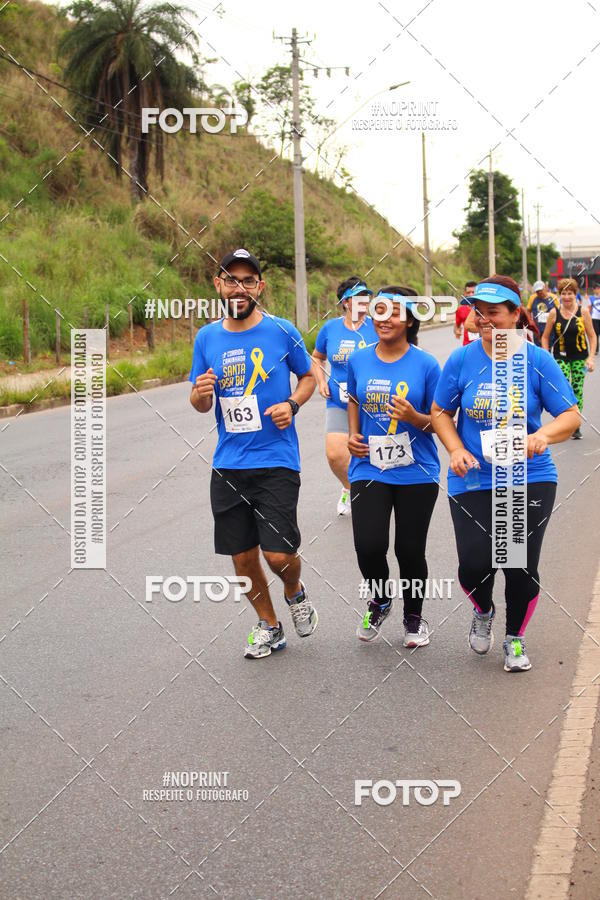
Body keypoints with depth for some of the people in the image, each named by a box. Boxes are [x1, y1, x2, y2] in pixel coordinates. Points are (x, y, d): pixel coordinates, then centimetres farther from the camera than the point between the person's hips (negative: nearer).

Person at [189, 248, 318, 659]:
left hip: (276, 460, -3)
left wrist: (292, 404, -8)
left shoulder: (282, 331, -3)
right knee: (242, 556, 9)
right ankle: (268, 626, 31)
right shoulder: (207, 337, 5)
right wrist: (201, 393, -12)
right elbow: (200, 404, 12)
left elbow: (308, 376, 11)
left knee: (279, 554, -10)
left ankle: (296, 593, 25)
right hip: (228, 465, 3)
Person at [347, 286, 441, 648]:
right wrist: (353, 435, 6)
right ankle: (380, 601, 19)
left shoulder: (425, 364, -5)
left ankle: (414, 617, 30)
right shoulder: (358, 360, 4)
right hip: (369, 469, 2)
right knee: (369, 546, -13)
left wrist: (415, 418, -20)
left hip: (416, 473, -2)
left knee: (410, 550, 4)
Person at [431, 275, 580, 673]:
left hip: (530, 479, -1)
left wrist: (542, 435, -23)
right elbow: (441, 412, 9)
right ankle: (483, 612, 30)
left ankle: (516, 638, 27)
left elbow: (571, 415, -3)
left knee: (522, 565, -1)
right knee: (475, 564, -8)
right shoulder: (462, 360, -1)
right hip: (473, 480, 1)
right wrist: (456, 449, -8)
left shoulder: (537, 361, -5)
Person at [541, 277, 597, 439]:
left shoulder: (583, 312, -3)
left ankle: (576, 427, 14)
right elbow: (545, 337, 5)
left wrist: (591, 357, -7)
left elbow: (592, 336, 2)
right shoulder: (554, 313, -3)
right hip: (561, 356, -1)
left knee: (577, 390, 2)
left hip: (580, 357, 1)